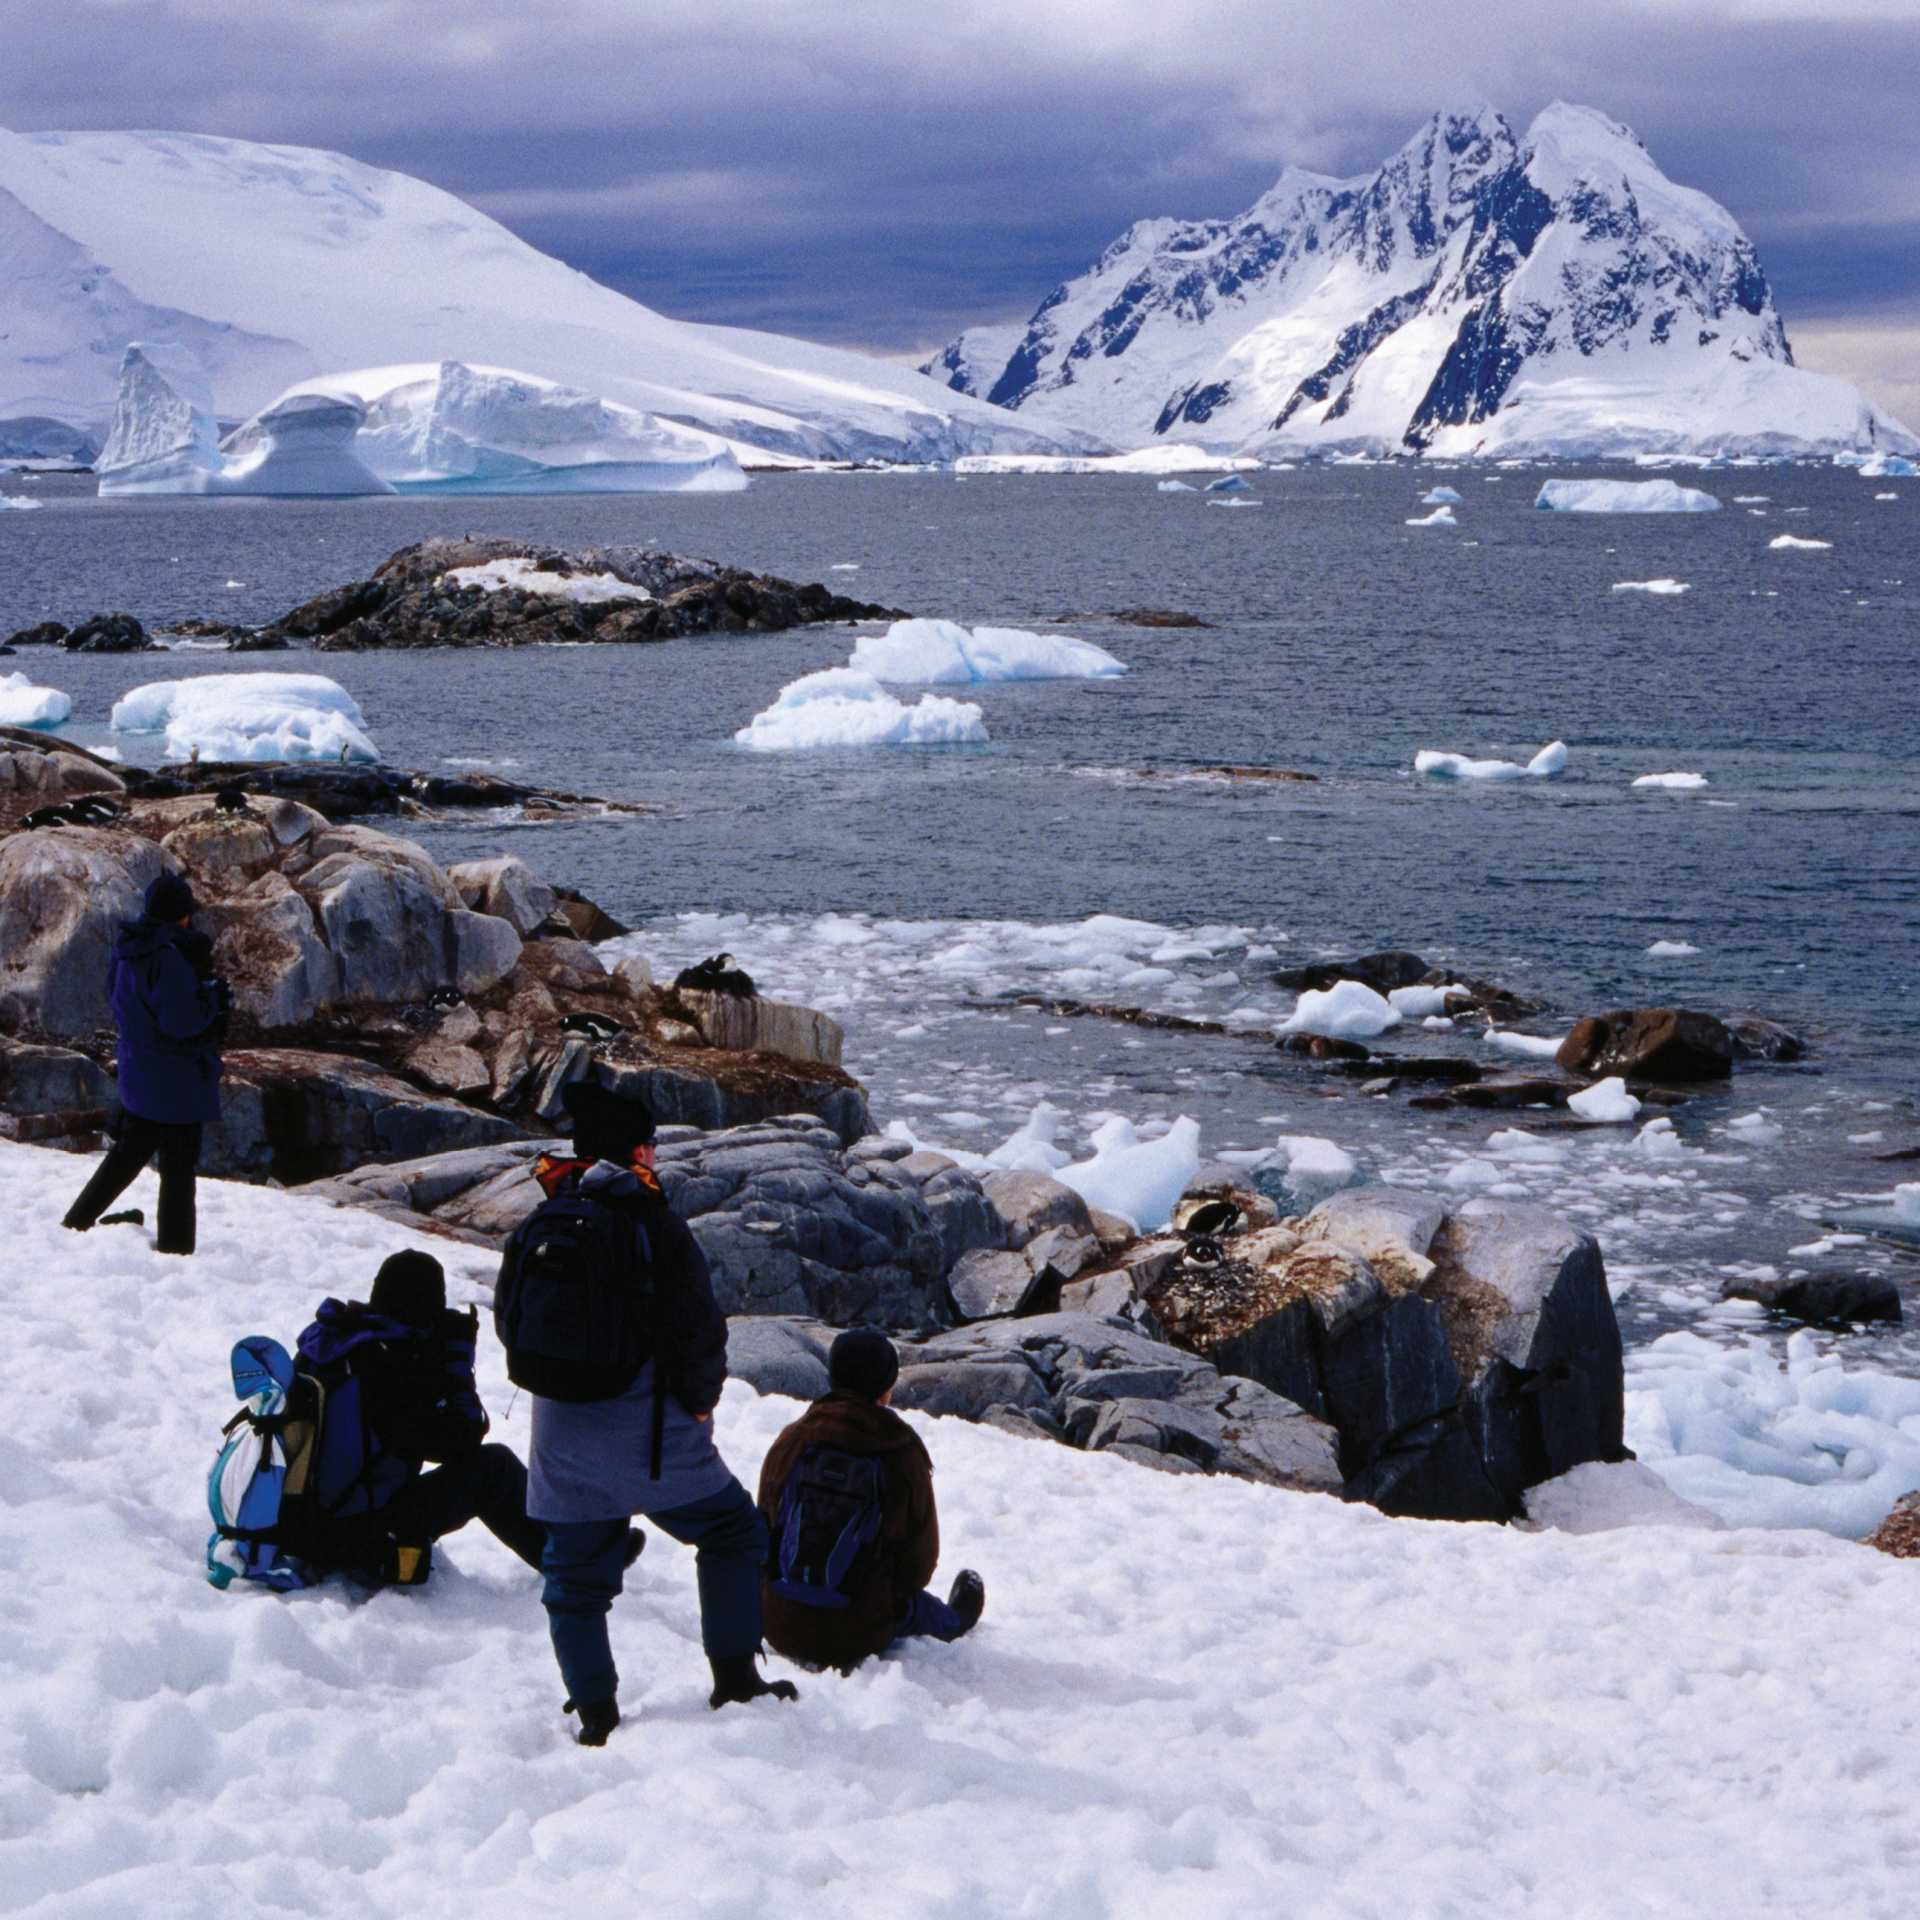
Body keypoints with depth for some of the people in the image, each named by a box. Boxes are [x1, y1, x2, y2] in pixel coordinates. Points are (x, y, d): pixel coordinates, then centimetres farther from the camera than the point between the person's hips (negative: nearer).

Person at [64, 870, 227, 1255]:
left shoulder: (126, 951, 4)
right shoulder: (168, 955, -23)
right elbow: (181, 1019, -25)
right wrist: (215, 994, -9)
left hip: (137, 1076, 8)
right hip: (177, 1081, -8)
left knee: (127, 1153, 21)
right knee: (179, 1167, 2)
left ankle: (76, 1224, 25)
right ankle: (175, 1248, 8)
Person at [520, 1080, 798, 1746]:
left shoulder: (536, 1231, 5)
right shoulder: (656, 1228, -11)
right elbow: (700, 1331, -11)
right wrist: (698, 1404, 5)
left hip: (561, 1438, 4)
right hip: (650, 1439, -4)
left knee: (576, 1578, 14)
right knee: (733, 1533, 14)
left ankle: (596, 1715, 14)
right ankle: (735, 1678, 10)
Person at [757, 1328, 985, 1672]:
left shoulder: (791, 1441, -5)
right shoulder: (903, 1454, -11)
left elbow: (764, 1527, 6)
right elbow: (921, 1558, -2)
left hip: (781, 1630, 3)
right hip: (858, 1639, -3)